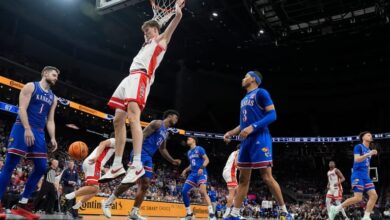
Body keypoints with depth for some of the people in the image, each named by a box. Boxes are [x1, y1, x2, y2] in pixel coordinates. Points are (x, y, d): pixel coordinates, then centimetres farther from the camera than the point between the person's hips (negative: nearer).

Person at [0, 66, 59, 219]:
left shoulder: (53, 98, 18)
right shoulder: (30, 87, 1)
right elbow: (22, 108, -10)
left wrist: (52, 138, 2)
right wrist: (27, 129, -21)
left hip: (39, 133, 7)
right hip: (22, 128, -6)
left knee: (41, 168, 0)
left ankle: (23, 205, 8)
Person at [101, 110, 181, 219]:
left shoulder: (166, 132, 22)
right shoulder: (157, 123, -4)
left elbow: (162, 149, 31)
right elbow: (142, 135, -13)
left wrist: (172, 161, 23)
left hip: (148, 157, 10)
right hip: (140, 153, -9)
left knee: (145, 184, 3)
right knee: (132, 179, -17)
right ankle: (108, 202, -5)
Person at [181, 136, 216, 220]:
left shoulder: (199, 149, -4)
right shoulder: (189, 152, 18)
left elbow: (207, 160, -10)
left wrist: (202, 168, -25)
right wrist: (186, 170, 14)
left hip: (201, 173, -8)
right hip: (193, 174, 8)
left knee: (203, 191, -25)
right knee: (184, 191, -2)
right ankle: (189, 213, 7)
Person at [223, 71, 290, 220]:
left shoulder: (261, 93, -4)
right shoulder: (244, 99, 22)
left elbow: (272, 115, -13)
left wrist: (252, 127, -23)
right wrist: (231, 133, 14)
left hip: (260, 139, -8)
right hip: (246, 140, 8)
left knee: (267, 178, -7)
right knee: (243, 179, 8)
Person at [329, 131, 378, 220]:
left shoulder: (369, 151, 21)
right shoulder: (358, 146, -2)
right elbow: (356, 159, -17)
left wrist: (368, 178, 23)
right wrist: (368, 154, -22)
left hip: (366, 177, 8)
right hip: (357, 175, -8)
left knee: (374, 196, -6)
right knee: (358, 198, -16)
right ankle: (335, 209, -6)